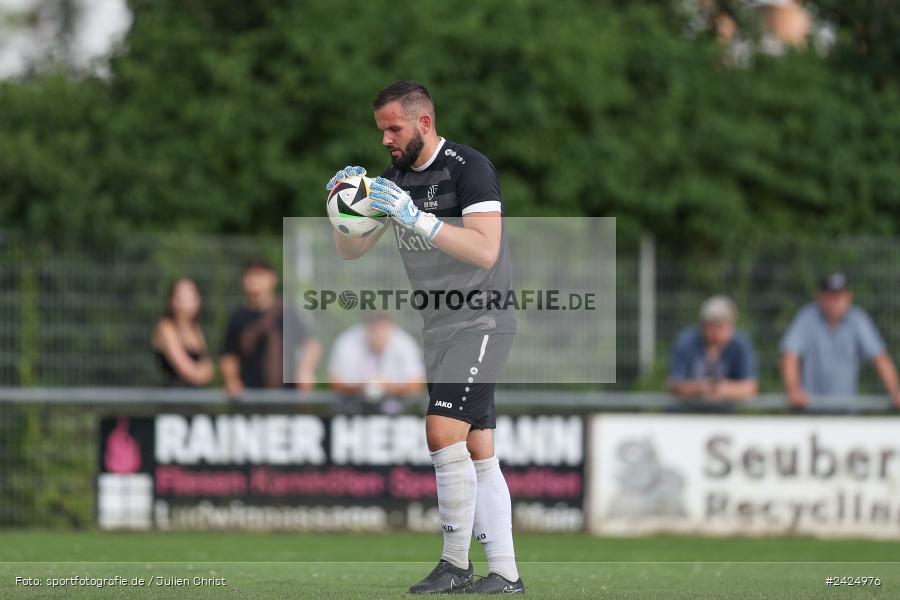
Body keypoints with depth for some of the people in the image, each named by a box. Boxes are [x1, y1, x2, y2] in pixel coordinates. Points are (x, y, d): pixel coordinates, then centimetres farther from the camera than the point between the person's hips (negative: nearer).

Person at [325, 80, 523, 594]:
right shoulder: (397, 177, 10)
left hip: (481, 323, -8)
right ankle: (505, 575, 7)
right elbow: (350, 251, 12)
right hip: (438, 329, 8)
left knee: (444, 434, -19)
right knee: (477, 454, 6)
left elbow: (485, 250, -25)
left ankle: (456, 565, -11)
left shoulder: (469, 168, -14)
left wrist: (417, 218, -30)